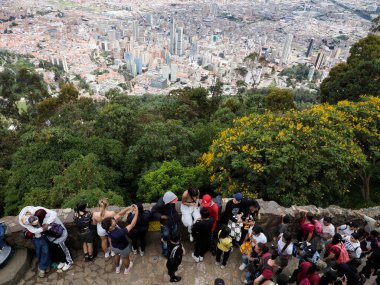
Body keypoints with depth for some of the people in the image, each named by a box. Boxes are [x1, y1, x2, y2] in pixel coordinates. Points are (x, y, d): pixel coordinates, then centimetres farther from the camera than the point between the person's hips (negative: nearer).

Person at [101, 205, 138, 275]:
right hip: (123, 248, -4)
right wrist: (136, 213, -36)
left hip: (114, 246, 5)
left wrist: (129, 208, -32)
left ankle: (117, 268, 62)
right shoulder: (119, 233, -48)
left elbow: (119, 214, -24)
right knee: (126, 258, 28)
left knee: (117, 256, 35)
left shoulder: (107, 227, -30)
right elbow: (132, 225, -41)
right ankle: (127, 269, 57)